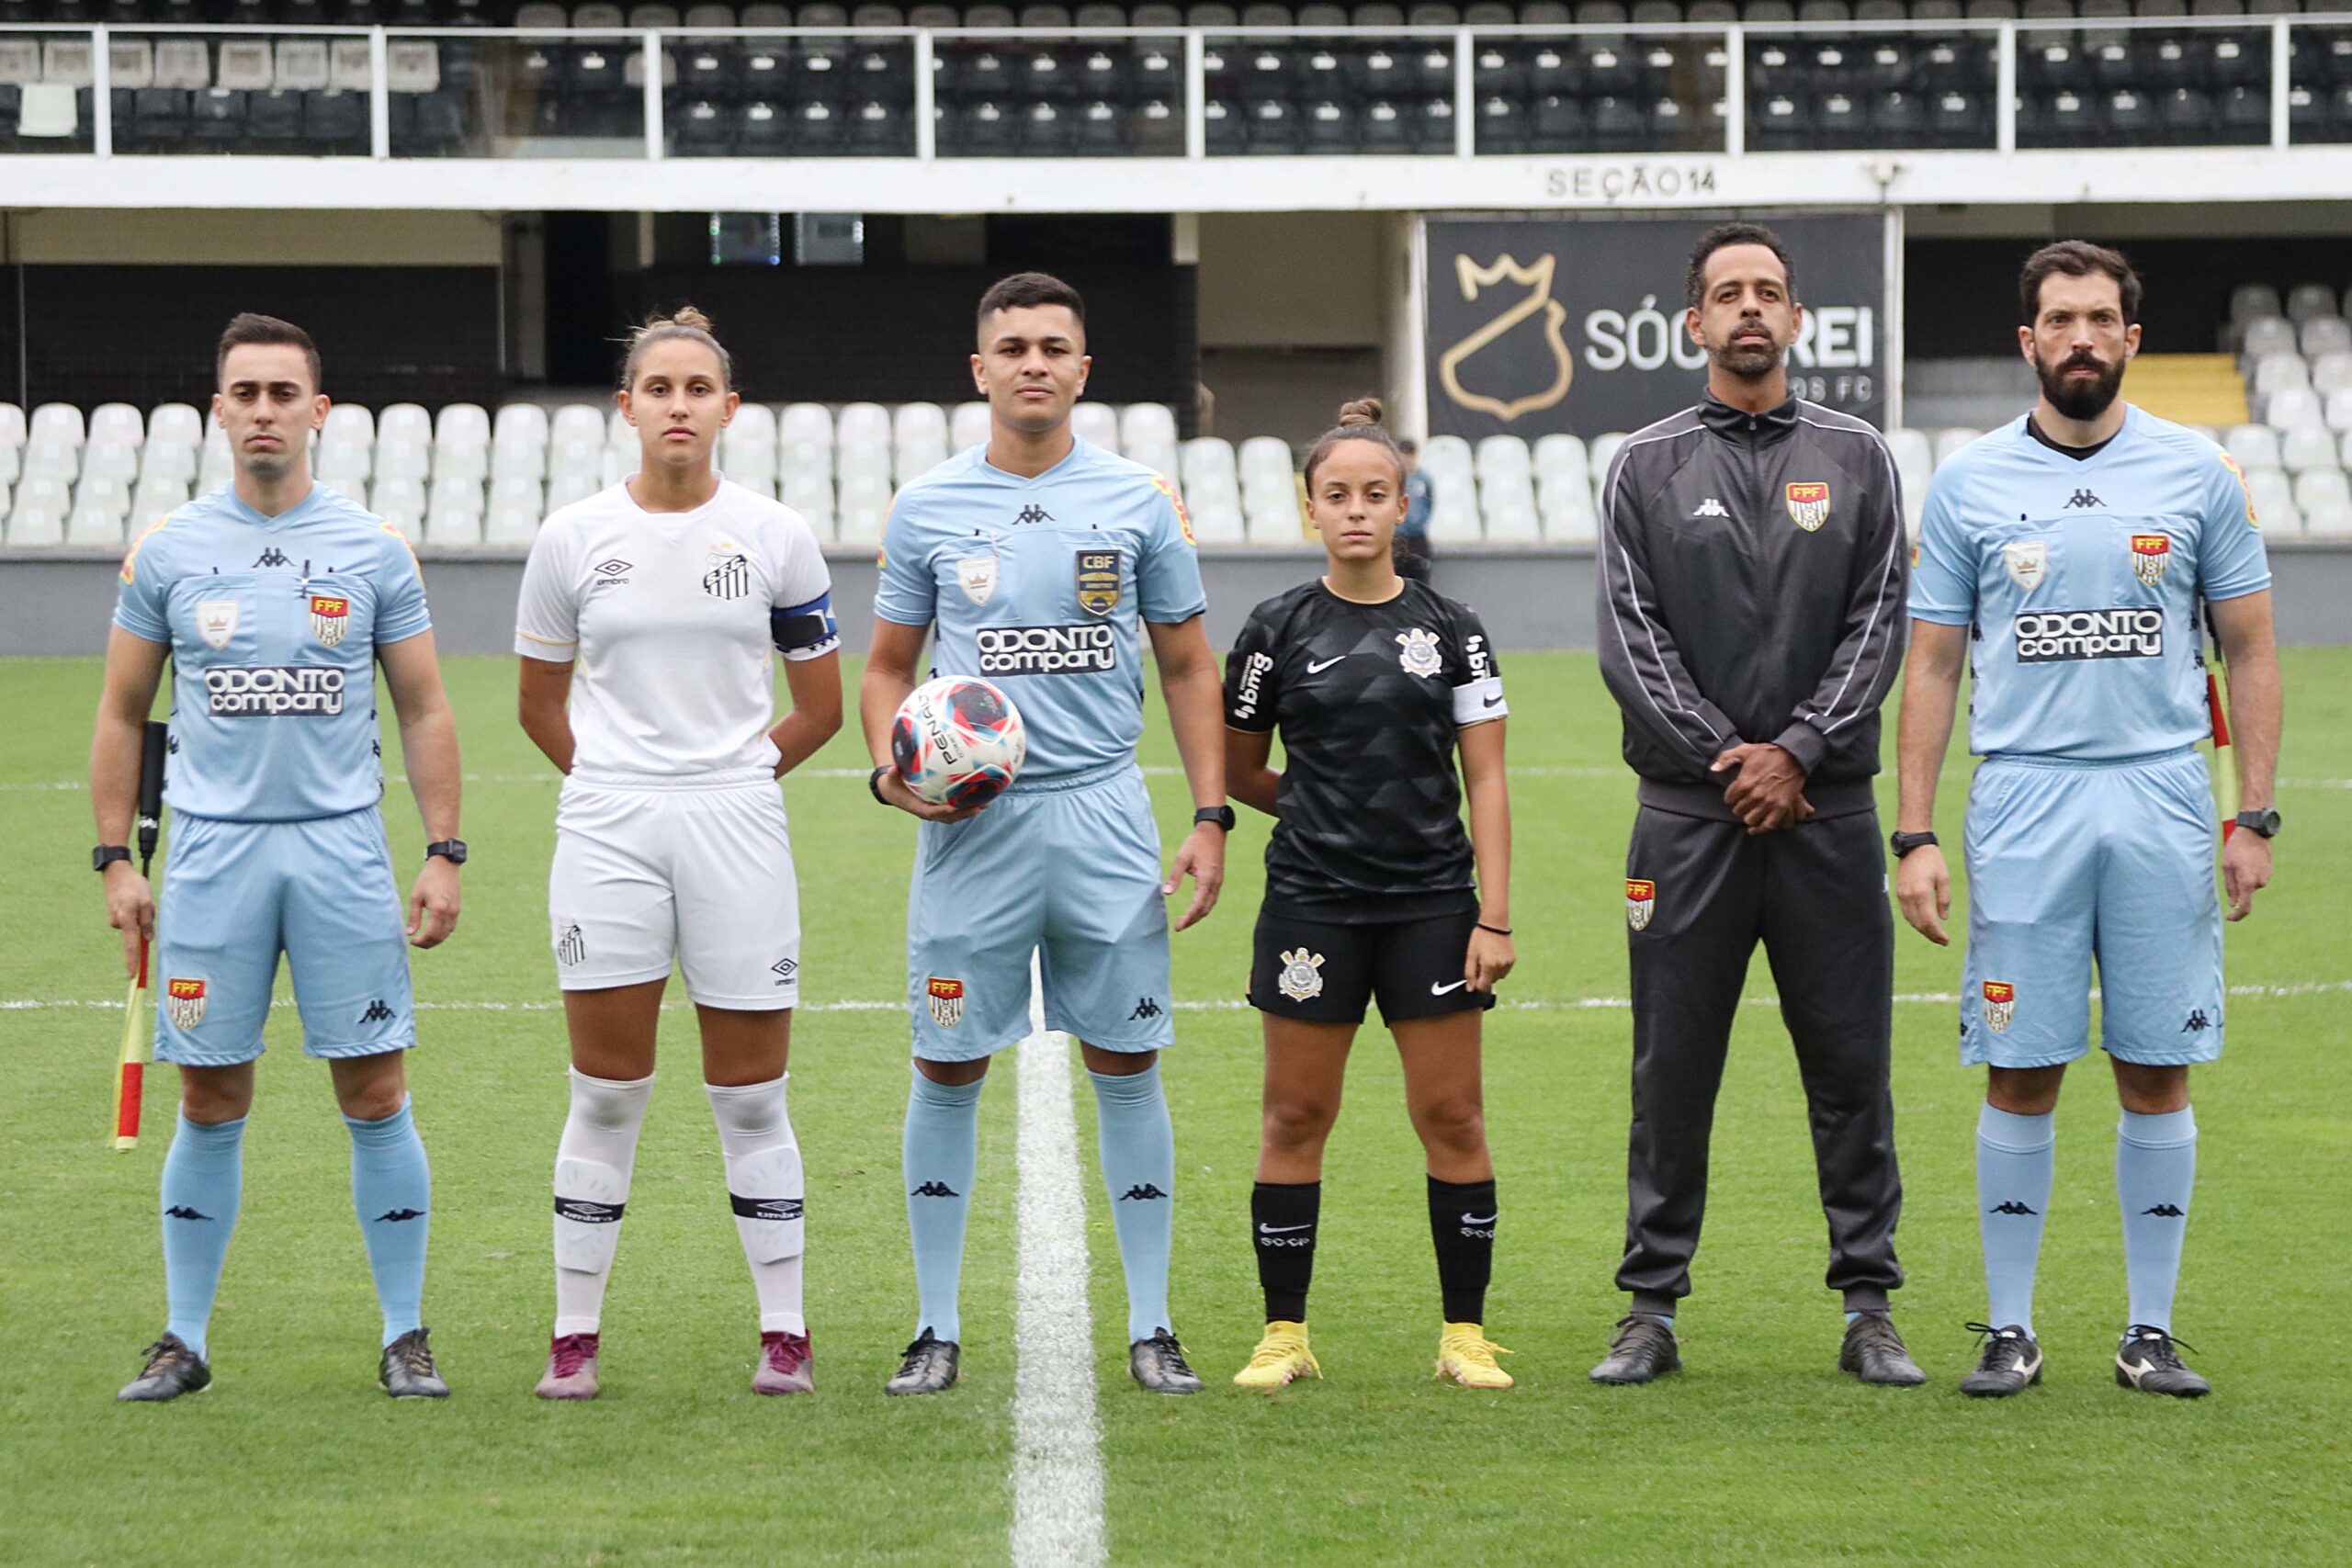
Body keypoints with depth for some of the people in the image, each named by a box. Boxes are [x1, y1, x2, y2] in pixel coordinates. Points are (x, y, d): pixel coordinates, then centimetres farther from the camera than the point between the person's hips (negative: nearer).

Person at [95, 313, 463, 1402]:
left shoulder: (374, 551, 3)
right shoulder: (165, 552, 4)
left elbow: (425, 712, 7)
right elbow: (122, 715, 10)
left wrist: (444, 852, 0)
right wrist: (115, 861, 4)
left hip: (344, 850, 0)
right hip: (211, 851, 0)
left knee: (375, 1095, -1)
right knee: (210, 1105, 3)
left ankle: (405, 1337, 8)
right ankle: (185, 1339, 13)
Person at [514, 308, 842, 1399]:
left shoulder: (775, 537, 2)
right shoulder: (572, 539, 3)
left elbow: (821, 706, 10)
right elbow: (540, 705, 14)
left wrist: (732, 771, 9)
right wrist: (616, 778, 10)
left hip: (736, 830, 0)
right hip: (607, 833, 0)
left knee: (751, 1100, 2)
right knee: (607, 1095, 1)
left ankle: (785, 1334, 10)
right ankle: (574, 1337, 8)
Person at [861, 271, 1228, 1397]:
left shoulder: (1138, 502, 4)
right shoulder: (926, 510, 4)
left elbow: (1188, 668, 9)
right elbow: (889, 666, 12)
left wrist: (1210, 816, 1)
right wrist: (891, 770, -7)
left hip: (1103, 814, 0)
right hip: (971, 824, 0)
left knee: (1127, 1065, 2)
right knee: (949, 1070, 1)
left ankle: (1151, 1326, 9)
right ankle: (937, 1327, 11)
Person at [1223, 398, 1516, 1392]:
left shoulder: (1450, 630, 3)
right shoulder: (1277, 631, 2)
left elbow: (1486, 784, 1)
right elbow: (1235, 771, 13)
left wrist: (1494, 918, -5)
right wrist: (1326, 805, 6)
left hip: (1432, 901, 0)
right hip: (1312, 902, 0)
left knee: (1452, 1118, 0)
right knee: (1296, 1117, 2)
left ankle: (1465, 1333, 8)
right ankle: (1285, 1335, 10)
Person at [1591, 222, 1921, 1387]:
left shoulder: (1856, 459, 8)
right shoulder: (1646, 468, 6)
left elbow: (1879, 623, 1)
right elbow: (1631, 636, -1)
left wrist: (1799, 749, -11)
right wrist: (1724, 758, -11)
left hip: (1826, 808, 1)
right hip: (1688, 811, 0)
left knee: (1851, 1063, 2)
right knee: (1673, 1066, 3)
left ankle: (1869, 1308, 8)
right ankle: (1653, 1305, 9)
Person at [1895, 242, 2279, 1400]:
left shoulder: (2199, 474, 5)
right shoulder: (1969, 483, 5)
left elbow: (2250, 650, 8)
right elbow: (1932, 664, 7)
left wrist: (2255, 819, 0)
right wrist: (1914, 835, -1)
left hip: (2162, 796, 0)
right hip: (2023, 802, 0)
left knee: (2156, 1071, 2)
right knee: (2021, 1073, 0)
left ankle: (2150, 1330, 11)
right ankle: (2009, 1328, 9)